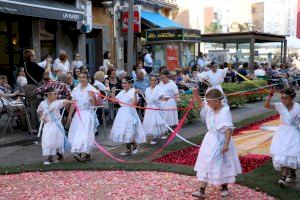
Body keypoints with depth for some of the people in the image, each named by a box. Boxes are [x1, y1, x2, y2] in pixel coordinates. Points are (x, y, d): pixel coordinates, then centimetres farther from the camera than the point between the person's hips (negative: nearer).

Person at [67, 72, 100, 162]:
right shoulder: (76, 90, 9)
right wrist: (70, 115, 13)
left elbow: (95, 104, -7)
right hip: (78, 114, 5)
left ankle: (87, 154, -9)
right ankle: (78, 152, 13)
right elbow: (73, 103, 14)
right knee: (76, 133, 4)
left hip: (88, 114, -5)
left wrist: (93, 96, -26)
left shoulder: (92, 90, -5)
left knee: (86, 134, -10)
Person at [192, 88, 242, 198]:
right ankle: (202, 190, 9)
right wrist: (196, 95, 0)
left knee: (222, 164, 10)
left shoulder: (225, 111, -20)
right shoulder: (210, 108, 0)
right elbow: (201, 104, 18)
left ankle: (224, 187, 33)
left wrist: (226, 144, -28)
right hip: (210, 139, 7)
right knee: (205, 164, 5)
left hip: (220, 141, -7)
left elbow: (229, 129, -23)